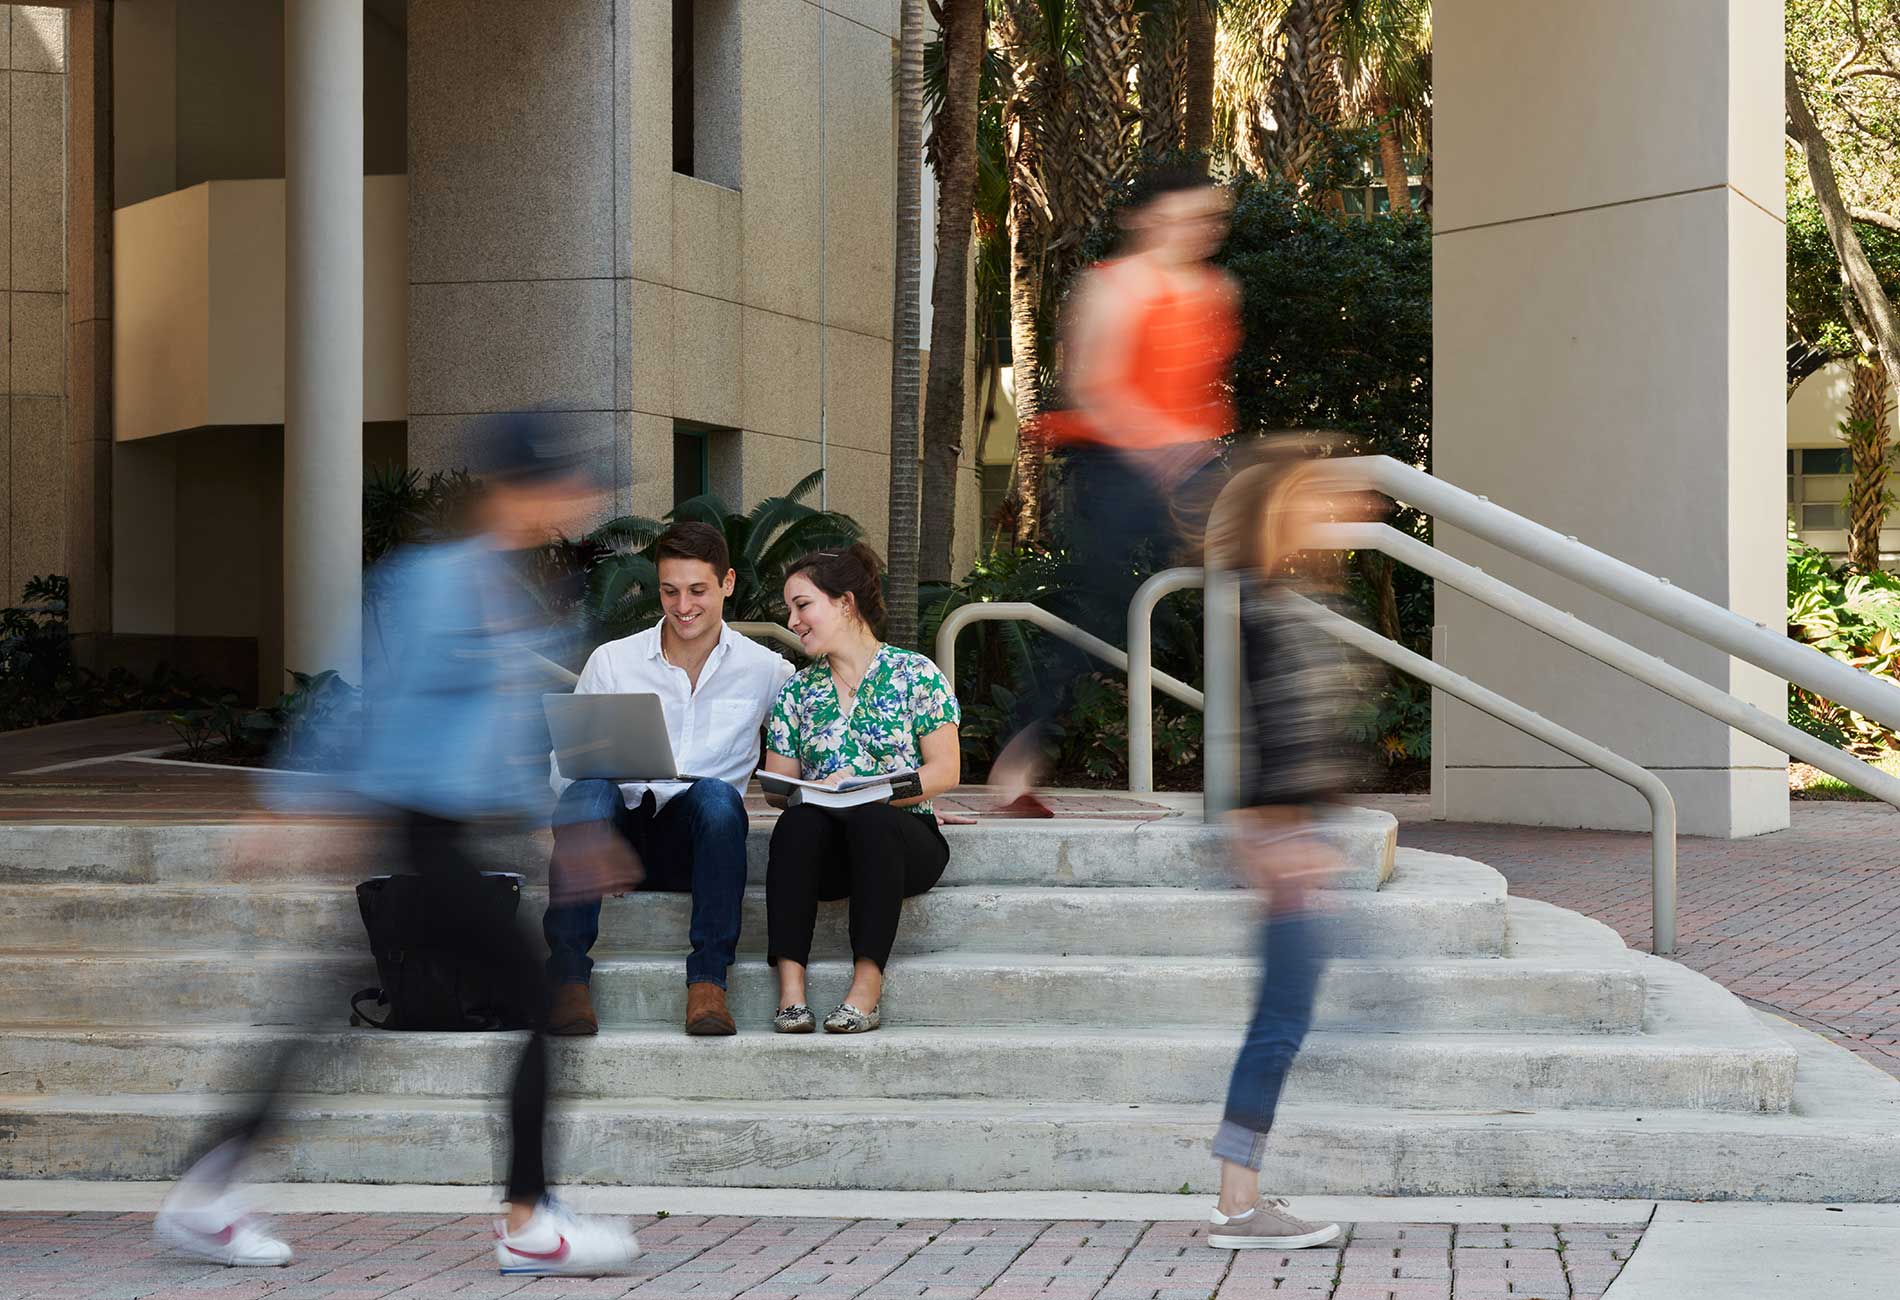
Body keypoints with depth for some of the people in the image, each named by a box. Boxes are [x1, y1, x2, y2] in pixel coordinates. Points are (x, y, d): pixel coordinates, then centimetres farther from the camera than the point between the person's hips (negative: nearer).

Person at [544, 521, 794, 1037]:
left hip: (698, 840, 0)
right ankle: (568, 979, -36)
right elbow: (564, 764, 5)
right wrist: (597, 774, -20)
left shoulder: (764, 670, 8)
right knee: (590, 790, -33)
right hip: (616, 834, 0)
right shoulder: (612, 662, 6)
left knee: (717, 795, -34)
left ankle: (708, 981, -34)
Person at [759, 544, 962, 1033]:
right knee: (798, 821, -32)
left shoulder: (915, 675, 3)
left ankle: (867, 988, -39)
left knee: (871, 817, -37)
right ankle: (790, 988, -39)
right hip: (829, 852, 3)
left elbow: (944, 772, -4)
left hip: (905, 837, -3)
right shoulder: (797, 693, 16)